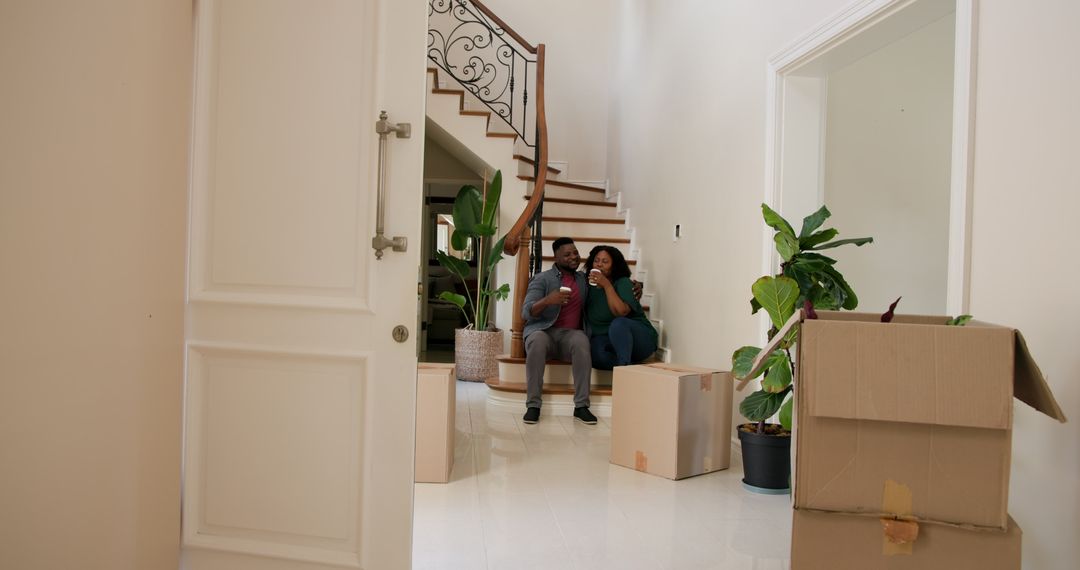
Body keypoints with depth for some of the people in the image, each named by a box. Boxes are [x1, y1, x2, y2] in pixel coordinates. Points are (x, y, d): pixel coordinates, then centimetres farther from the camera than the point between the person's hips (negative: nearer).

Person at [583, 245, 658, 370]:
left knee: (618, 323, -38)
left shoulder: (623, 282, -5)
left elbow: (621, 312, -22)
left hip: (639, 337, -3)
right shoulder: (590, 286, 9)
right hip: (605, 339, 3)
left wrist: (607, 285, -21)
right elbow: (588, 319, 11)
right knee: (596, 353, -33)